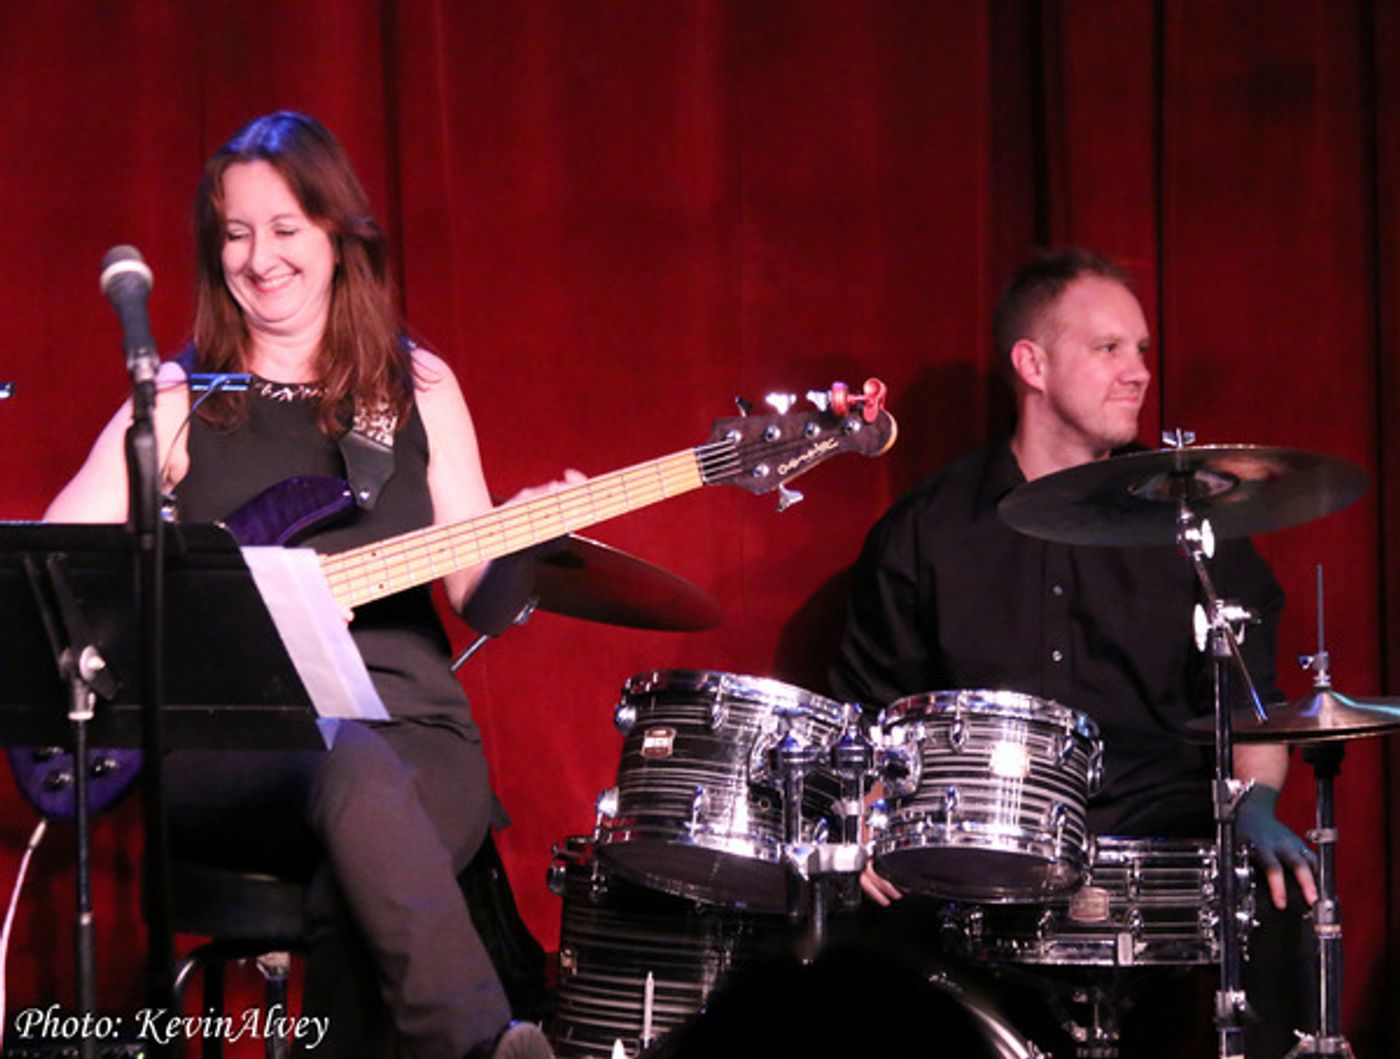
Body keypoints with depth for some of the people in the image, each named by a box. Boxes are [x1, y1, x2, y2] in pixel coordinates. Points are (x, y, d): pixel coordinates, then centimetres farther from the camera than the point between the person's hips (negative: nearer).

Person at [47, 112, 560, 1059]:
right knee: (350, 768, -38)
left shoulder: (417, 388, 15)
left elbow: (474, 589, 10)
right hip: (228, 742, -1)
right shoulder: (179, 401, 11)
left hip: (407, 723, 1)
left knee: (357, 891, -36)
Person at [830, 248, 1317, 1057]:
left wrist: (1255, 804, -9)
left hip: (1156, 818, 0)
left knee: (1274, 896, -31)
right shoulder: (926, 531, 10)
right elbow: (869, 712, 13)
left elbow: (1250, 696, 11)